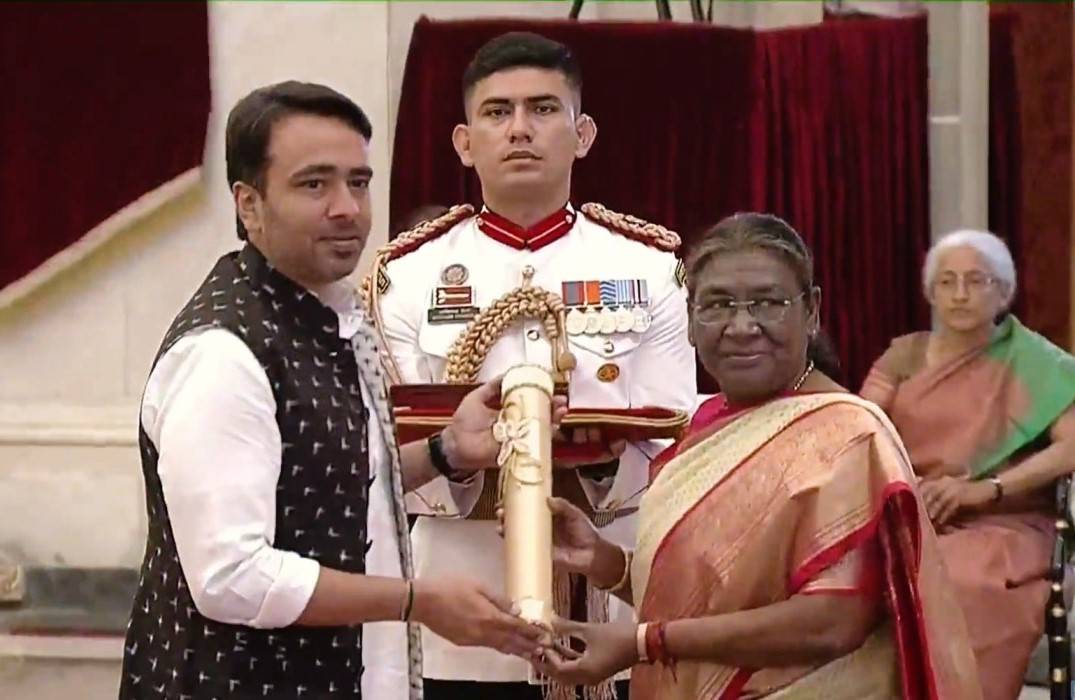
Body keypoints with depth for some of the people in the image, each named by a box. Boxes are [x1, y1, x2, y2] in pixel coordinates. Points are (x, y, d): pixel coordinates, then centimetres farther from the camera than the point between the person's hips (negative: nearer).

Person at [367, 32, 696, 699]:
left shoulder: (651, 266, 4)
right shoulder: (407, 273, 4)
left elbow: (675, 445, -1)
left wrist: (602, 469, -22)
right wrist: (460, 469, -22)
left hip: (614, 614, 0)